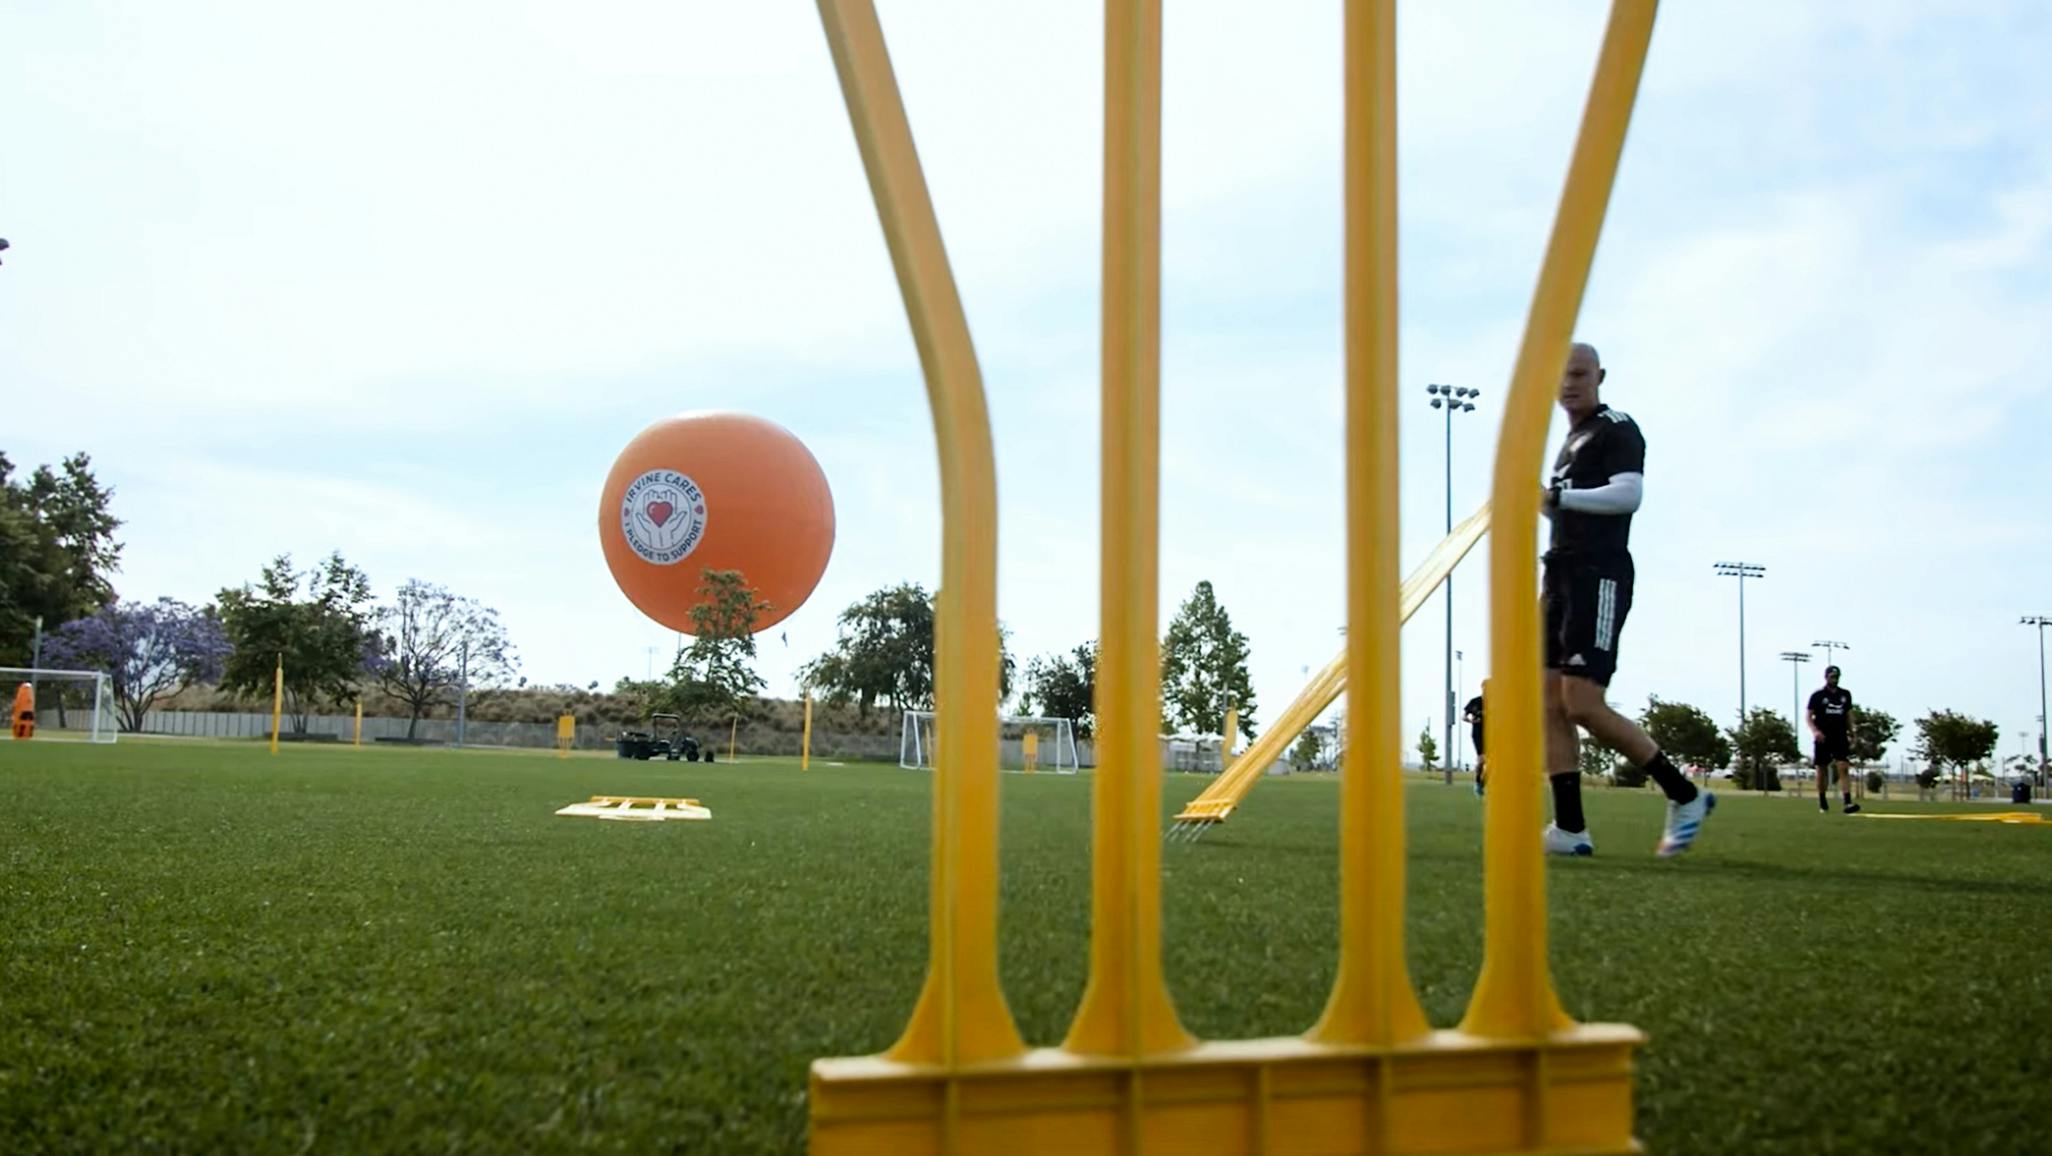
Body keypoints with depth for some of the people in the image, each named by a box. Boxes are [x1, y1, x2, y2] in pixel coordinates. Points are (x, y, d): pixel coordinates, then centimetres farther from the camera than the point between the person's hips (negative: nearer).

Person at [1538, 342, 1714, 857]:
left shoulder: (1617, 430, -2)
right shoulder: (1570, 441, 25)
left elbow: (1628, 494, -17)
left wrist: (1556, 496, -17)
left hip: (1599, 578, -9)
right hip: (1565, 577, 9)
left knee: (1583, 705, -16)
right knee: (1551, 703, -2)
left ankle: (1684, 795, -2)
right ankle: (1570, 829, -3)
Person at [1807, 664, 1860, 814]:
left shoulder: (1845, 694, 9)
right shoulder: (1818, 695, -1)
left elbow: (1849, 715, 18)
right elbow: (1809, 716, -2)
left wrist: (1851, 734, 13)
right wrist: (1815, 731, -18)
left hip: (1840, 738, 2)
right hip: (1823, 738, -2)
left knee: (1844, 767, -12)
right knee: (1822, 769, 5)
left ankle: (1848, 803, -20)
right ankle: (1822, 802, 19)